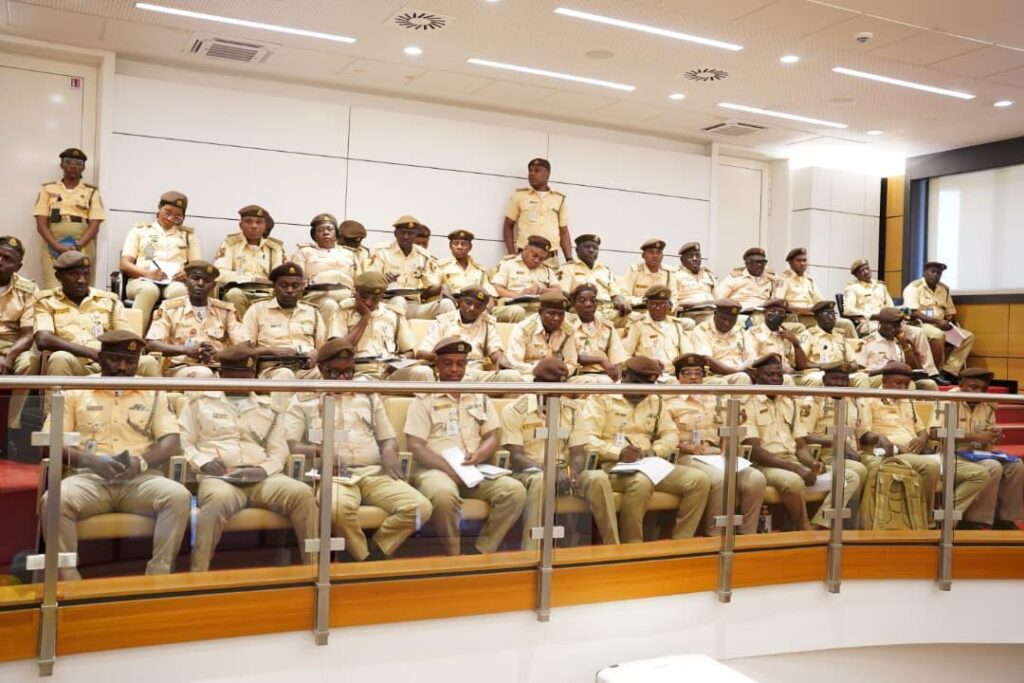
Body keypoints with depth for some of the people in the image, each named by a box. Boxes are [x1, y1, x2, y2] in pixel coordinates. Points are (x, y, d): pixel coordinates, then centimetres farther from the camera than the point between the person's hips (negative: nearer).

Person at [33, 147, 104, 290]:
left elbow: (94, 225, 1)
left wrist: (76, 247, -14)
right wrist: (59, 247, -11)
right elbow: (41, 224, 4)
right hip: (53, 248, 0)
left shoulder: (92, 192, 10)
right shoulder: (48, 189, 12)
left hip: (83, 249, 0)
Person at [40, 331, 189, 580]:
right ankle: (68, 581, -23)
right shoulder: (75, 392, 16)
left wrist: (142, 462, -15)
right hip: (90, 478, 0)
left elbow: (171, 442, 7)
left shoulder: (155, 394, 18)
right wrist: (90, 460, -13)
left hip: (142, 479, 0)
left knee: (179, 496, -31)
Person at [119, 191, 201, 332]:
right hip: (142, 280, -1)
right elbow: (124, 264, 10)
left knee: (179, 291, -38)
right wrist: (147, 273, -12)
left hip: (175, 282, 1)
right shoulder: (139, 230, 20)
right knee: (149, 290, -39)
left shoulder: (188, 234, 25)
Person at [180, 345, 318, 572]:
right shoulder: (200, 400, 16)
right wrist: (204, 463, -10)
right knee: (220, 498, -40)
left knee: (302, 493, -27)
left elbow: (279, 451, 15)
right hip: (219, 478, -2)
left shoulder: (268, 405, 22)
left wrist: (264, 470, -6)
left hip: (262, 478, 3)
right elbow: (184, 443, 10)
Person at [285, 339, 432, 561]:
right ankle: (363, 560, -13)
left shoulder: (369, 396, 24)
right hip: (333, 474, -3)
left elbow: (388, 438, 24)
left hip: (374, 472, 4)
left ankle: (373, 554, -6)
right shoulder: (303, 399, 14)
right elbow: (287, 444, 5)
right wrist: (317, 451, -15)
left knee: (420, 507, -23)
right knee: (340, 507, -41)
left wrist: (389, 452, -1)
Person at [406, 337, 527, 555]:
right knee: (444, 493, -39)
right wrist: (449, 468, -18)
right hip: (435, 469, -4)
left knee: (515, 490, -22)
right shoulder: (424, 400, 5)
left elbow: (492, 438, 12)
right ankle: (453, 556, -17)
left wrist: (478, 456, -12)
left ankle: (482, 552, -13)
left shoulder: (480, 398, 18)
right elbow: (415, 446, -4)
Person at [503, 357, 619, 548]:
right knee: (540, 481, -39)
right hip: (527, 472, -4)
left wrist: (570, 474, -21)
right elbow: (515, 457, -13)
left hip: (562, 472, 4)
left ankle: (612, 548, -16)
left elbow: (578, 454, 3)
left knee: (599, 478, -24)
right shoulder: (515, 410, -7)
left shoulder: (572, 409, 6)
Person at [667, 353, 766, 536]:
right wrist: (686, 447, -16)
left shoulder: (714, 399, 24)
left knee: (756, 478, -23)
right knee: (720, 479, -37)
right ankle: (714, 536, -22)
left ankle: (747, 535, -13)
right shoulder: (670, 403, 9)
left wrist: (726, 451, -2)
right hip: (688, 457, -5)